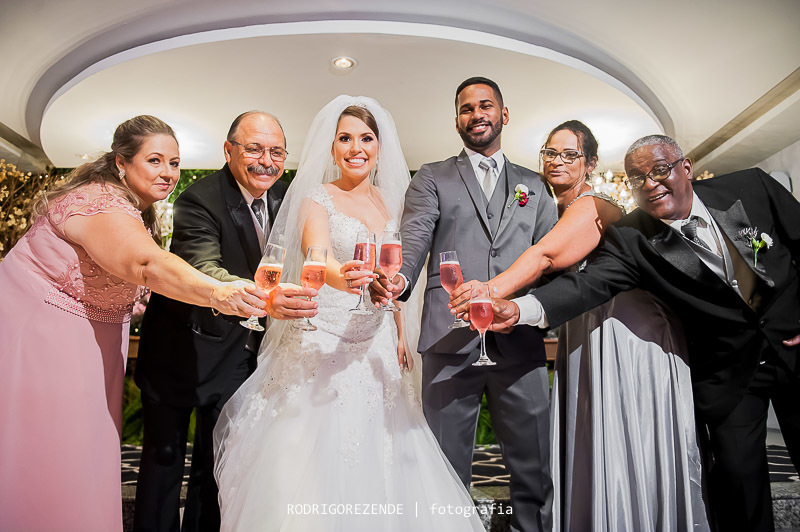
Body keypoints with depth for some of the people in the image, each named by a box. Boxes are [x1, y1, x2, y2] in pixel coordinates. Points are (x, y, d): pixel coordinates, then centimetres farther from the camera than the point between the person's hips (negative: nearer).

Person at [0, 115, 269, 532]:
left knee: (82, 447, 15)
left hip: (86, 340, 9)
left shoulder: (136, 209, 6)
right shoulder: (102, 202, -25)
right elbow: (147, 264, -44)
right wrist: (218, 293, -59)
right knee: (43, 454, 0)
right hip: (39, 335, -9)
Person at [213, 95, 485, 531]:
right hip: (323, 344, -4)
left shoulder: (388, 200, 10)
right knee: (319, 455, 0)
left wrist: (400, 334, 11)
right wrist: (337, 275, -46)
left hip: (376, 347, 5)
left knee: (378, 457, 9)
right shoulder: (316, 200, -5)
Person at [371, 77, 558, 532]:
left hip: (520, 341, 2)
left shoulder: (533, 185, 19)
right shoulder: (432, 179, 12)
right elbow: (414, 242, -2)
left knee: (534, 473, 10)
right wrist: (398, 280, -24)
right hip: (451, 340, -2)